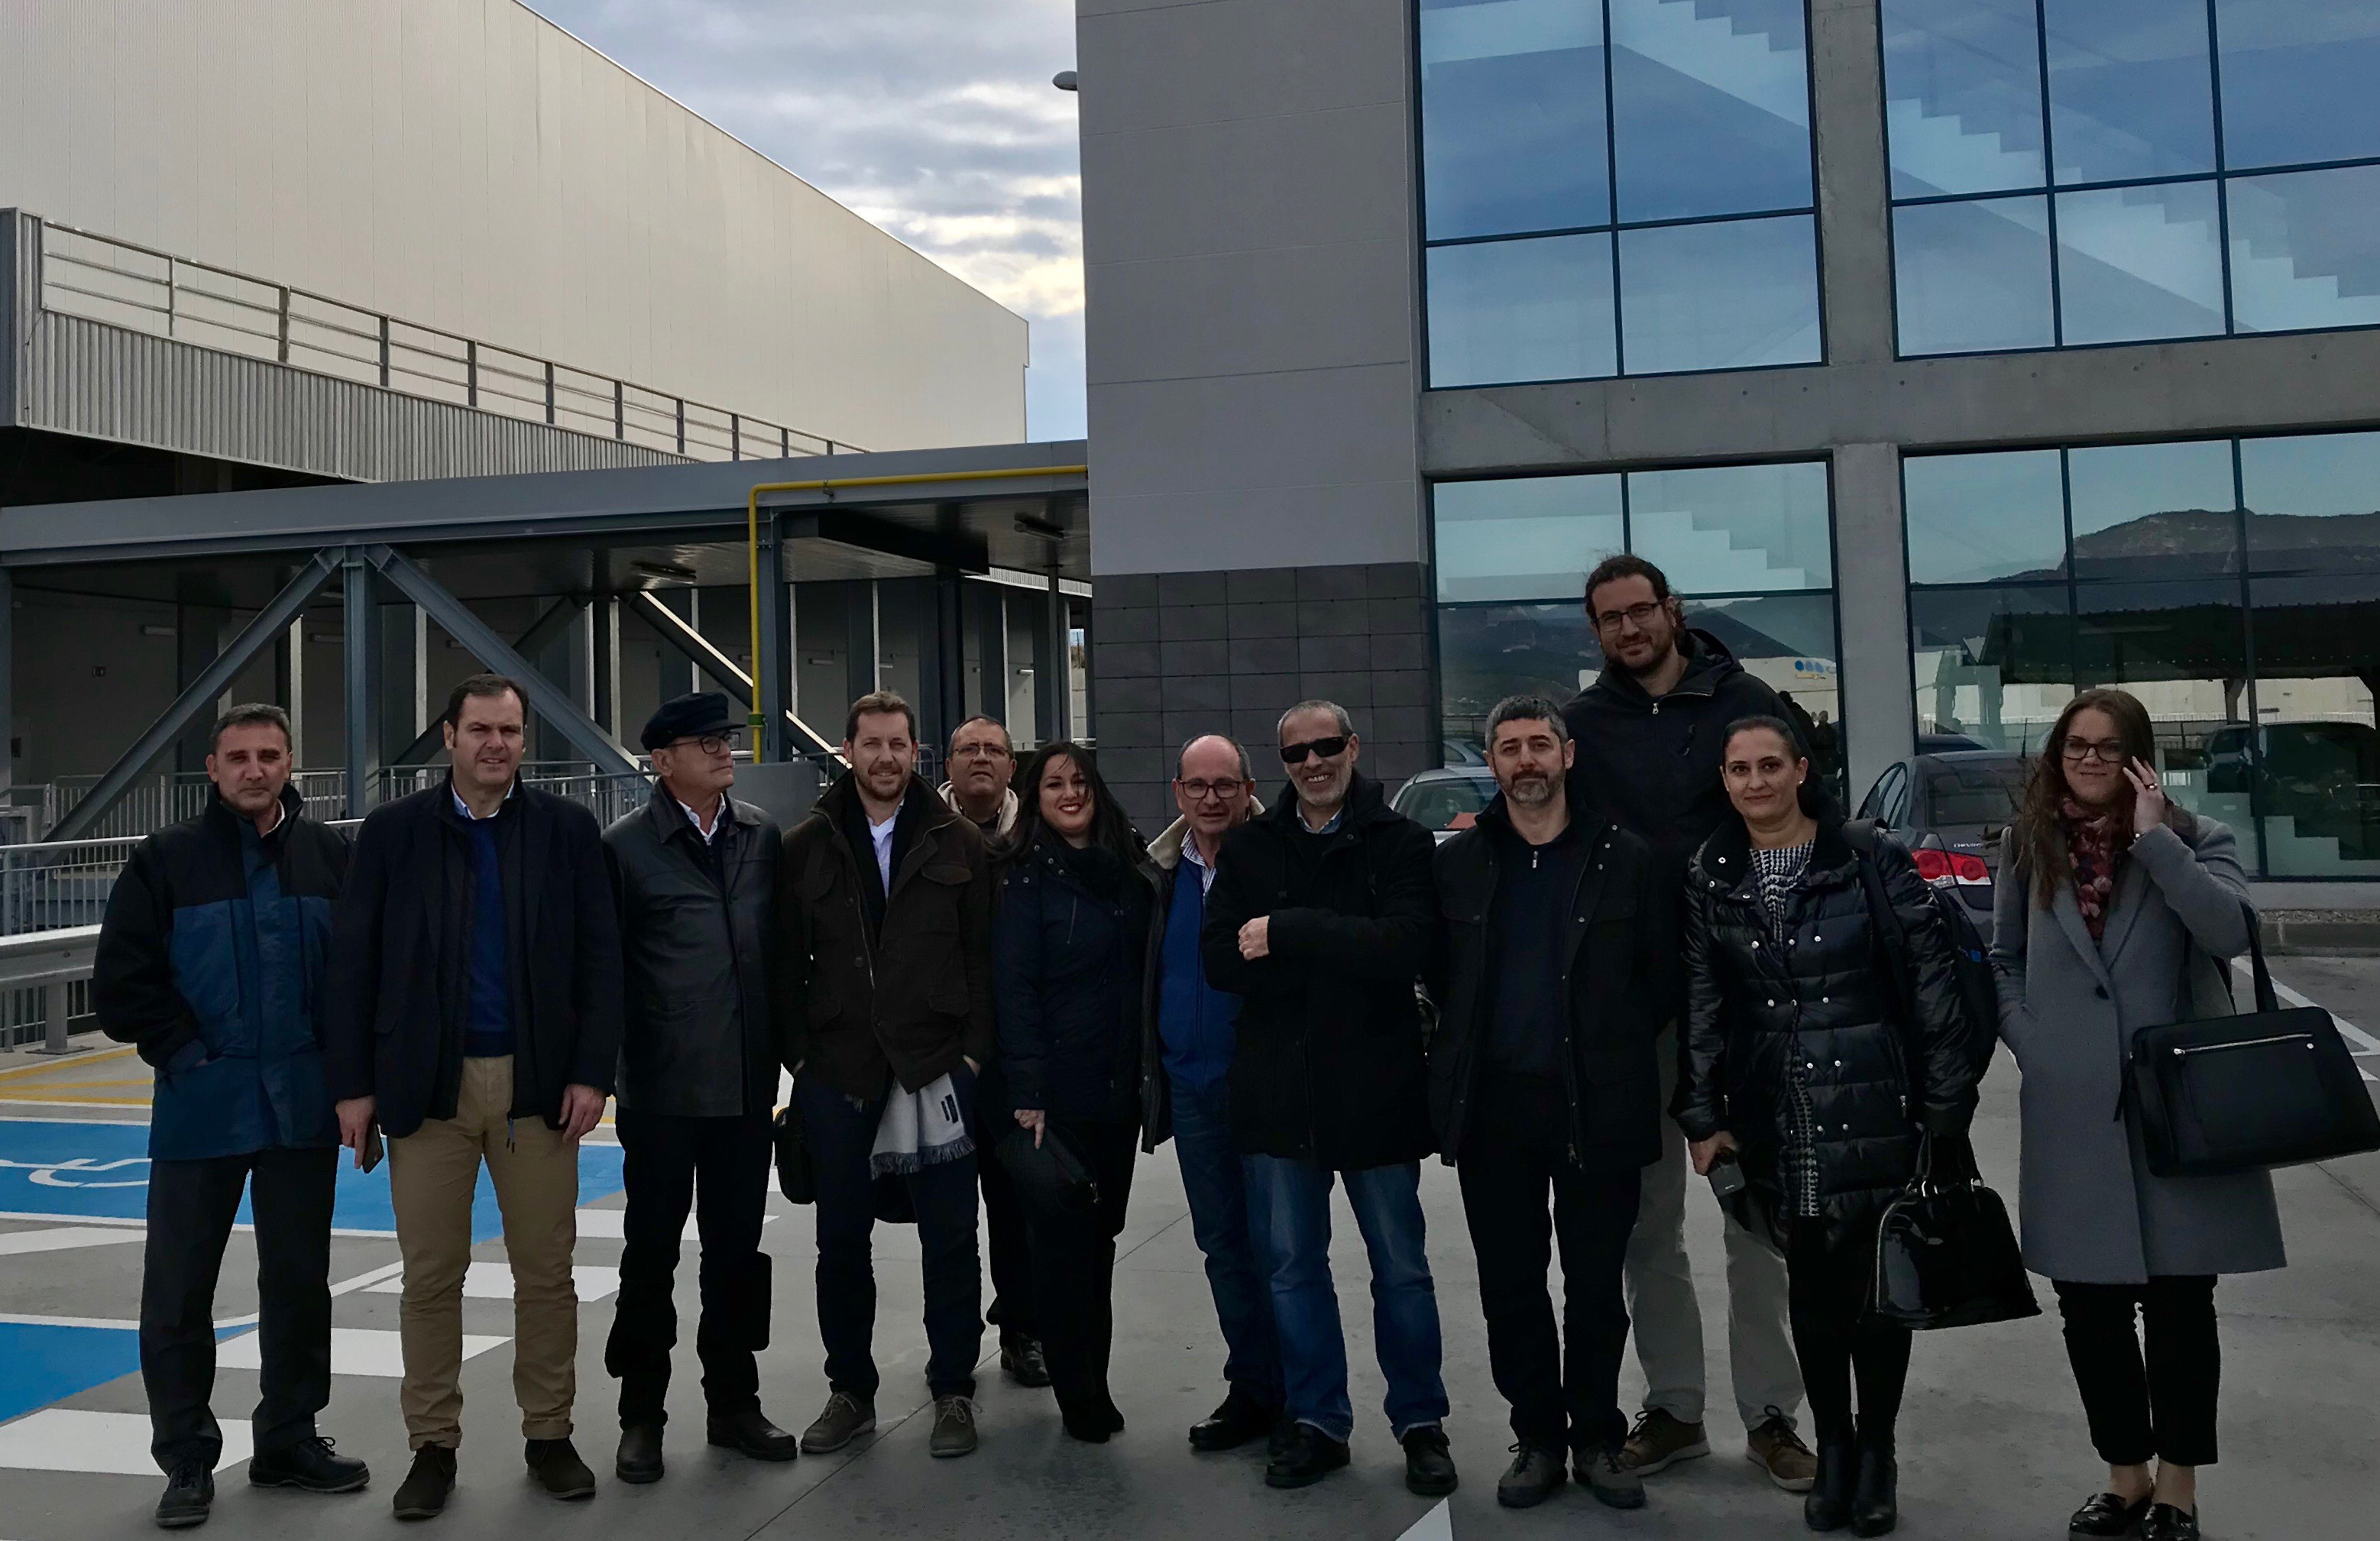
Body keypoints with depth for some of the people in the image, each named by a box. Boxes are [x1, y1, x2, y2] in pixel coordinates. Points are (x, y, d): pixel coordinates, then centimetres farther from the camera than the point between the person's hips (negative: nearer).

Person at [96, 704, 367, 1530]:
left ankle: (289, 1440, 27)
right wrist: (186, 1052, -6)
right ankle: (187, 1460, 18)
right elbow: (121, 983, -2)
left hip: (304, 1108, 2)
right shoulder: (165, 861, -3)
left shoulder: (331, 856, 2)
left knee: (300, 1281, 12)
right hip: (200, 1110, -2)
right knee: (179, 1290, 4)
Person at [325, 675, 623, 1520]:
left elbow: (598, 959, 0)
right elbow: (353, 962, 2)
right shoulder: (393, 830, 2)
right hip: (429, 1085, 0)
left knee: (547, 1271, 7)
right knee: (431, 1276, 6)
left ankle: (549, 1435, 21)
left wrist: (592, 1072, -7)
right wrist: (353, 1085, -3)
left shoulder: (567, 829, 2)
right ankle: (432, 1447, 19)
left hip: (537, 1083, 0)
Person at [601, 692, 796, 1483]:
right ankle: (641, 1413, 20)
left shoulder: (763, 835, 7)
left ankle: (733, 1400, 25)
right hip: (663, 1086, -3)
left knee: (738, 1244, 12)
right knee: (652, 1248, 7)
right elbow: (605, 966, -3)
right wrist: (603, 1068, -3)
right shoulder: (626, 846, -5)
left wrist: (787, 1048, 9)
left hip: (747, 1082, 3)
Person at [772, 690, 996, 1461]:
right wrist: (798, 1053, 0)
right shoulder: (807, 846, 5)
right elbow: (787, 960, 7)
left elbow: (982, 954, 3)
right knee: (841, 1239, 10)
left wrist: (973, 1050, -3)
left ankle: (952, 1391, 19)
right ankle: (850, 1391, 25)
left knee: (950, 1238, 5)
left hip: (936, 1069, -1)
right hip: (835, 1072, 1)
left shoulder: (958, 842, 3)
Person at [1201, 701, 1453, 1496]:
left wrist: (1286, 935, -20)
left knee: (1400, 1268, 9)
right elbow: (1222, 960, -6)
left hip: (1374, 1088, -3)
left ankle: (1421, 1423, 25)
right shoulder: (1250, 847, 5)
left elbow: (1404, 948, -20)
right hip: (1277, 1089, 3)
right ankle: (1317, 1422, 26)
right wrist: (1336, 958, -16)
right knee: (1292, 1268, 11)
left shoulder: (1398, 841, -4)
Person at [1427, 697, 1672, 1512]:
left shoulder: (1624, 858, -1)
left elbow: (1660, 977, 2)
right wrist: (1468, 1051, 6)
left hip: (1597, 1107, -2)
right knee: (1510, 1285, 9)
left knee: (1595, 1285, 7)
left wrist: (1613, 1050, 1)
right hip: (1493, 1107, 2)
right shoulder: (1458, 863, 4)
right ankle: (1537, 1437, 23)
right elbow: (1440, 976, 12)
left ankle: (1597, 1437, 23)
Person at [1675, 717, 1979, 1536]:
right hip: (1774, 1121, 2)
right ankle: (1831, 1445, 26)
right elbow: (1700, 1005, 5)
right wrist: (1701, 1115, 1)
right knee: (1811, 1283, 10)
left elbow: (1934, 985, -5)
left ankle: (1876, 1453, 23)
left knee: (1876, 1278, 6)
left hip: (1872, 1110, -2)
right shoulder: (1708, 878, 3)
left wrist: (1946, 1109, -7)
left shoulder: (1873, 862, -6)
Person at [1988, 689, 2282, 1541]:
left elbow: (2230, 933, -17)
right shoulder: (2028, 846, 8)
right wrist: (2029, 1042, 0)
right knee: (2089, 1304, 10)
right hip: (2071, 1111, 2)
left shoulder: (2193, 836, 2)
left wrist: (2151, 837, -15)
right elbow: (2004, 961, 14)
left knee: (2177, 1301, 6)